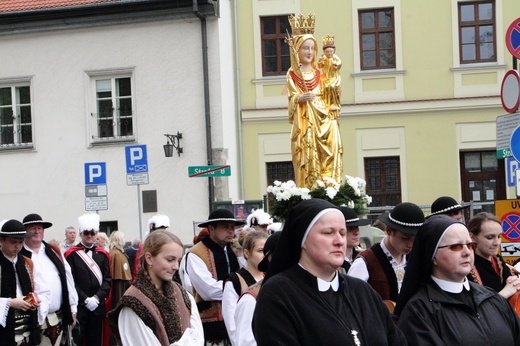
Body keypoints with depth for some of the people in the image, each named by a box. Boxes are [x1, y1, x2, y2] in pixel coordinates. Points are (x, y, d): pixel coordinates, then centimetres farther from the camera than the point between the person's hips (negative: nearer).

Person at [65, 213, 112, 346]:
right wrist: (85, 300, -14)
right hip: (78, 307, -3)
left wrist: (97, 298, -9)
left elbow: (107, 280, 5)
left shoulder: (103, 254, 10)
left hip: (98, 307, 4)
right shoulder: (71, 254, -2)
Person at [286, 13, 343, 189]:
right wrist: (300, 98, -21)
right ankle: (308, 190, -9)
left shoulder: (319, 73, 16)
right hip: (304, 120, -4)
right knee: (308, 154, -10)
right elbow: (292, 97, -2)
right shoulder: (292, 74, 4)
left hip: (324, 118, 4)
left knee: (329, 152, -6)